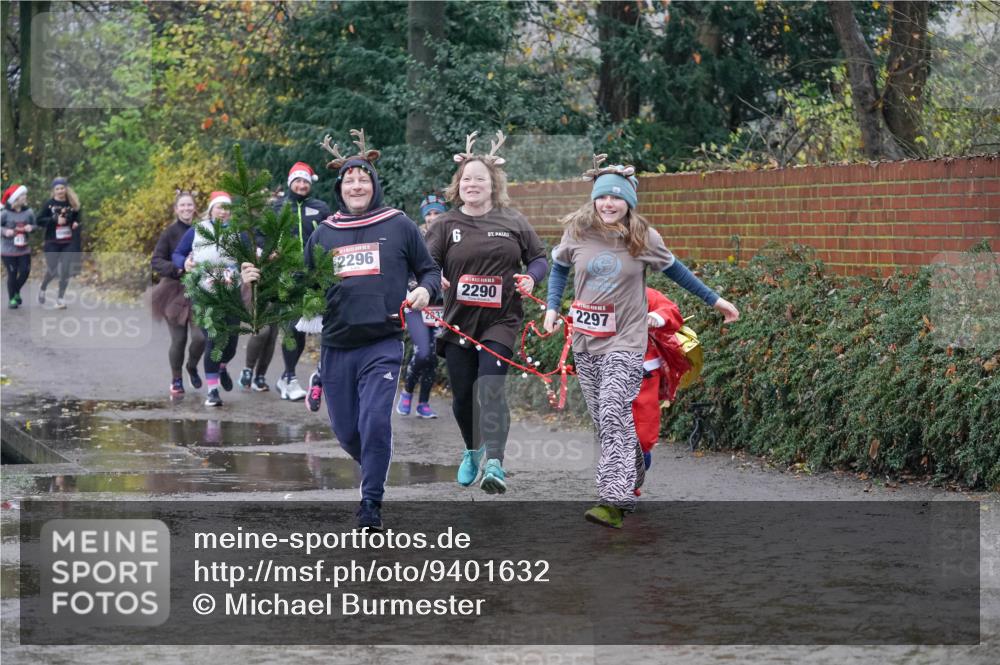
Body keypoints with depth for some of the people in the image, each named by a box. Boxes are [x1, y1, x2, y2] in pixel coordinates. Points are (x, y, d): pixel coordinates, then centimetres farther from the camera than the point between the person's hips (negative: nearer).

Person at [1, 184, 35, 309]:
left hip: (24, 248, 4)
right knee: (12, 274, 0)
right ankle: (12, 299, 17)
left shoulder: (29, 212, -2)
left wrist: (31, 228, -14)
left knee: (25, 271, 0)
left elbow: (34, 226, 8)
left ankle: (16, 292, 28)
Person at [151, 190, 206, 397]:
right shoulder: (170, 233, -4)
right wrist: (176, 269, -24)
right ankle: (176, 380, 23)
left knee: (200, 337, -10)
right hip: (175, 292, -1)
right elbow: (156, 261, -8)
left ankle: (192, 366, 23)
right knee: (178, 339, 2)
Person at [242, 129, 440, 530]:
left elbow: (430, 270, 12)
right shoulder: (323, 234, 12)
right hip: (336, 346, 3)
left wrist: (424, 291, -9)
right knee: (346, 430, 7)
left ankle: (371, 504, -4)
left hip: (383, 343, -3)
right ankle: (375, 471, 38)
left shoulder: (399, 226, 5)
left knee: (375, 421, -16)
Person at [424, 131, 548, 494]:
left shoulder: (513, 222, 4)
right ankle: (473, 451, 36)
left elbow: (539, 258, 11)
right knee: (462, 394, 8)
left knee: (490, 389, -17)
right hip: (458, 322, 2)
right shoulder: (445, 225, 3)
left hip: (500, 320, -2)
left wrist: (530, 278, -10)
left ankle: (494, 464, -25)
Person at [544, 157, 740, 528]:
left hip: (625, 341, -4)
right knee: (603, 421, 8)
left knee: (614, 417, -16)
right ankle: (632, 478, 28)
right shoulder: (577, 232, -1)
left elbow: (675, 271, 11)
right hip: (585, 340, 4)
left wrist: (715, 300, 16)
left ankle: (614, 501, -21)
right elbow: (559, 269, 18)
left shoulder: (643, 238, -5)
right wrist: (552, 307, 4)